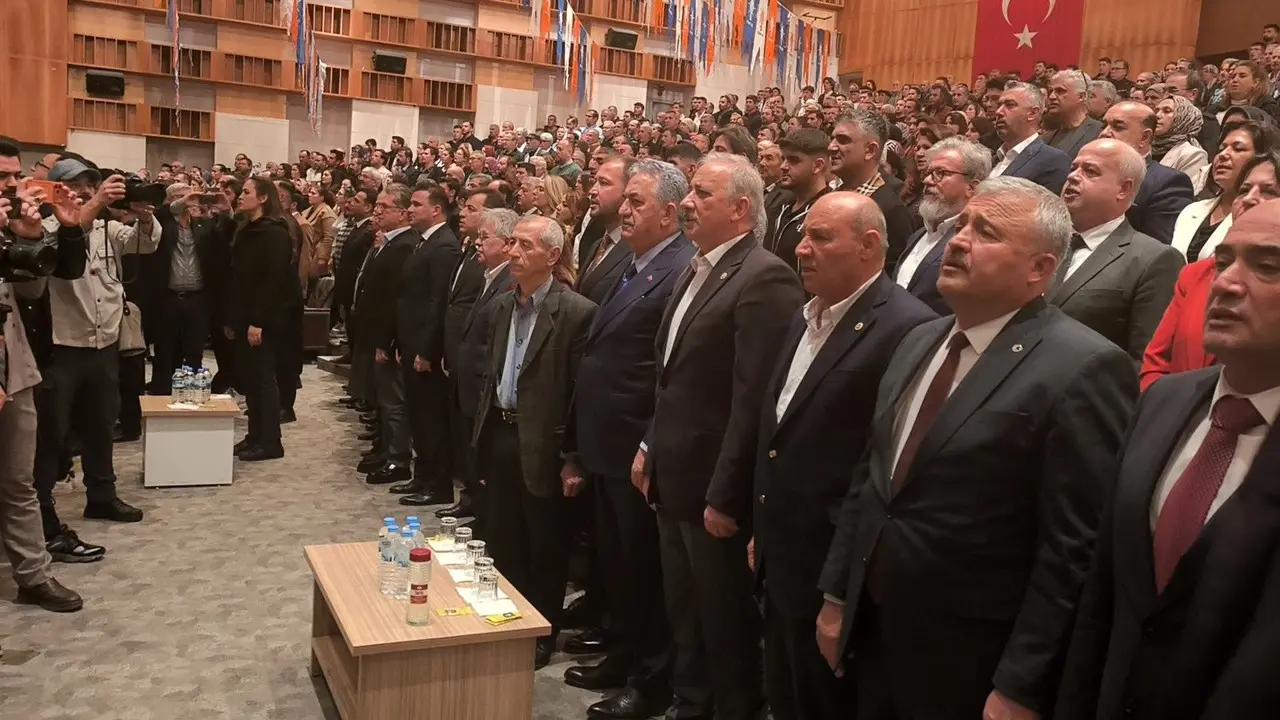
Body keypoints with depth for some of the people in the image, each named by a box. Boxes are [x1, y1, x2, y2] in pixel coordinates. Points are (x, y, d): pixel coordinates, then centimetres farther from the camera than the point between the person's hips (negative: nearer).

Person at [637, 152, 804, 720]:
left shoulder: (764, 278, -18)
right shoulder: (697, 271, 12)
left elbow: (753, 398, -22)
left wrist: (725, 496, -22)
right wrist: (652, 447, 15)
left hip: (715, 487, -9)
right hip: (675, 477, 9)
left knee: (725, 620, 9)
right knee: (684, 613, 21)